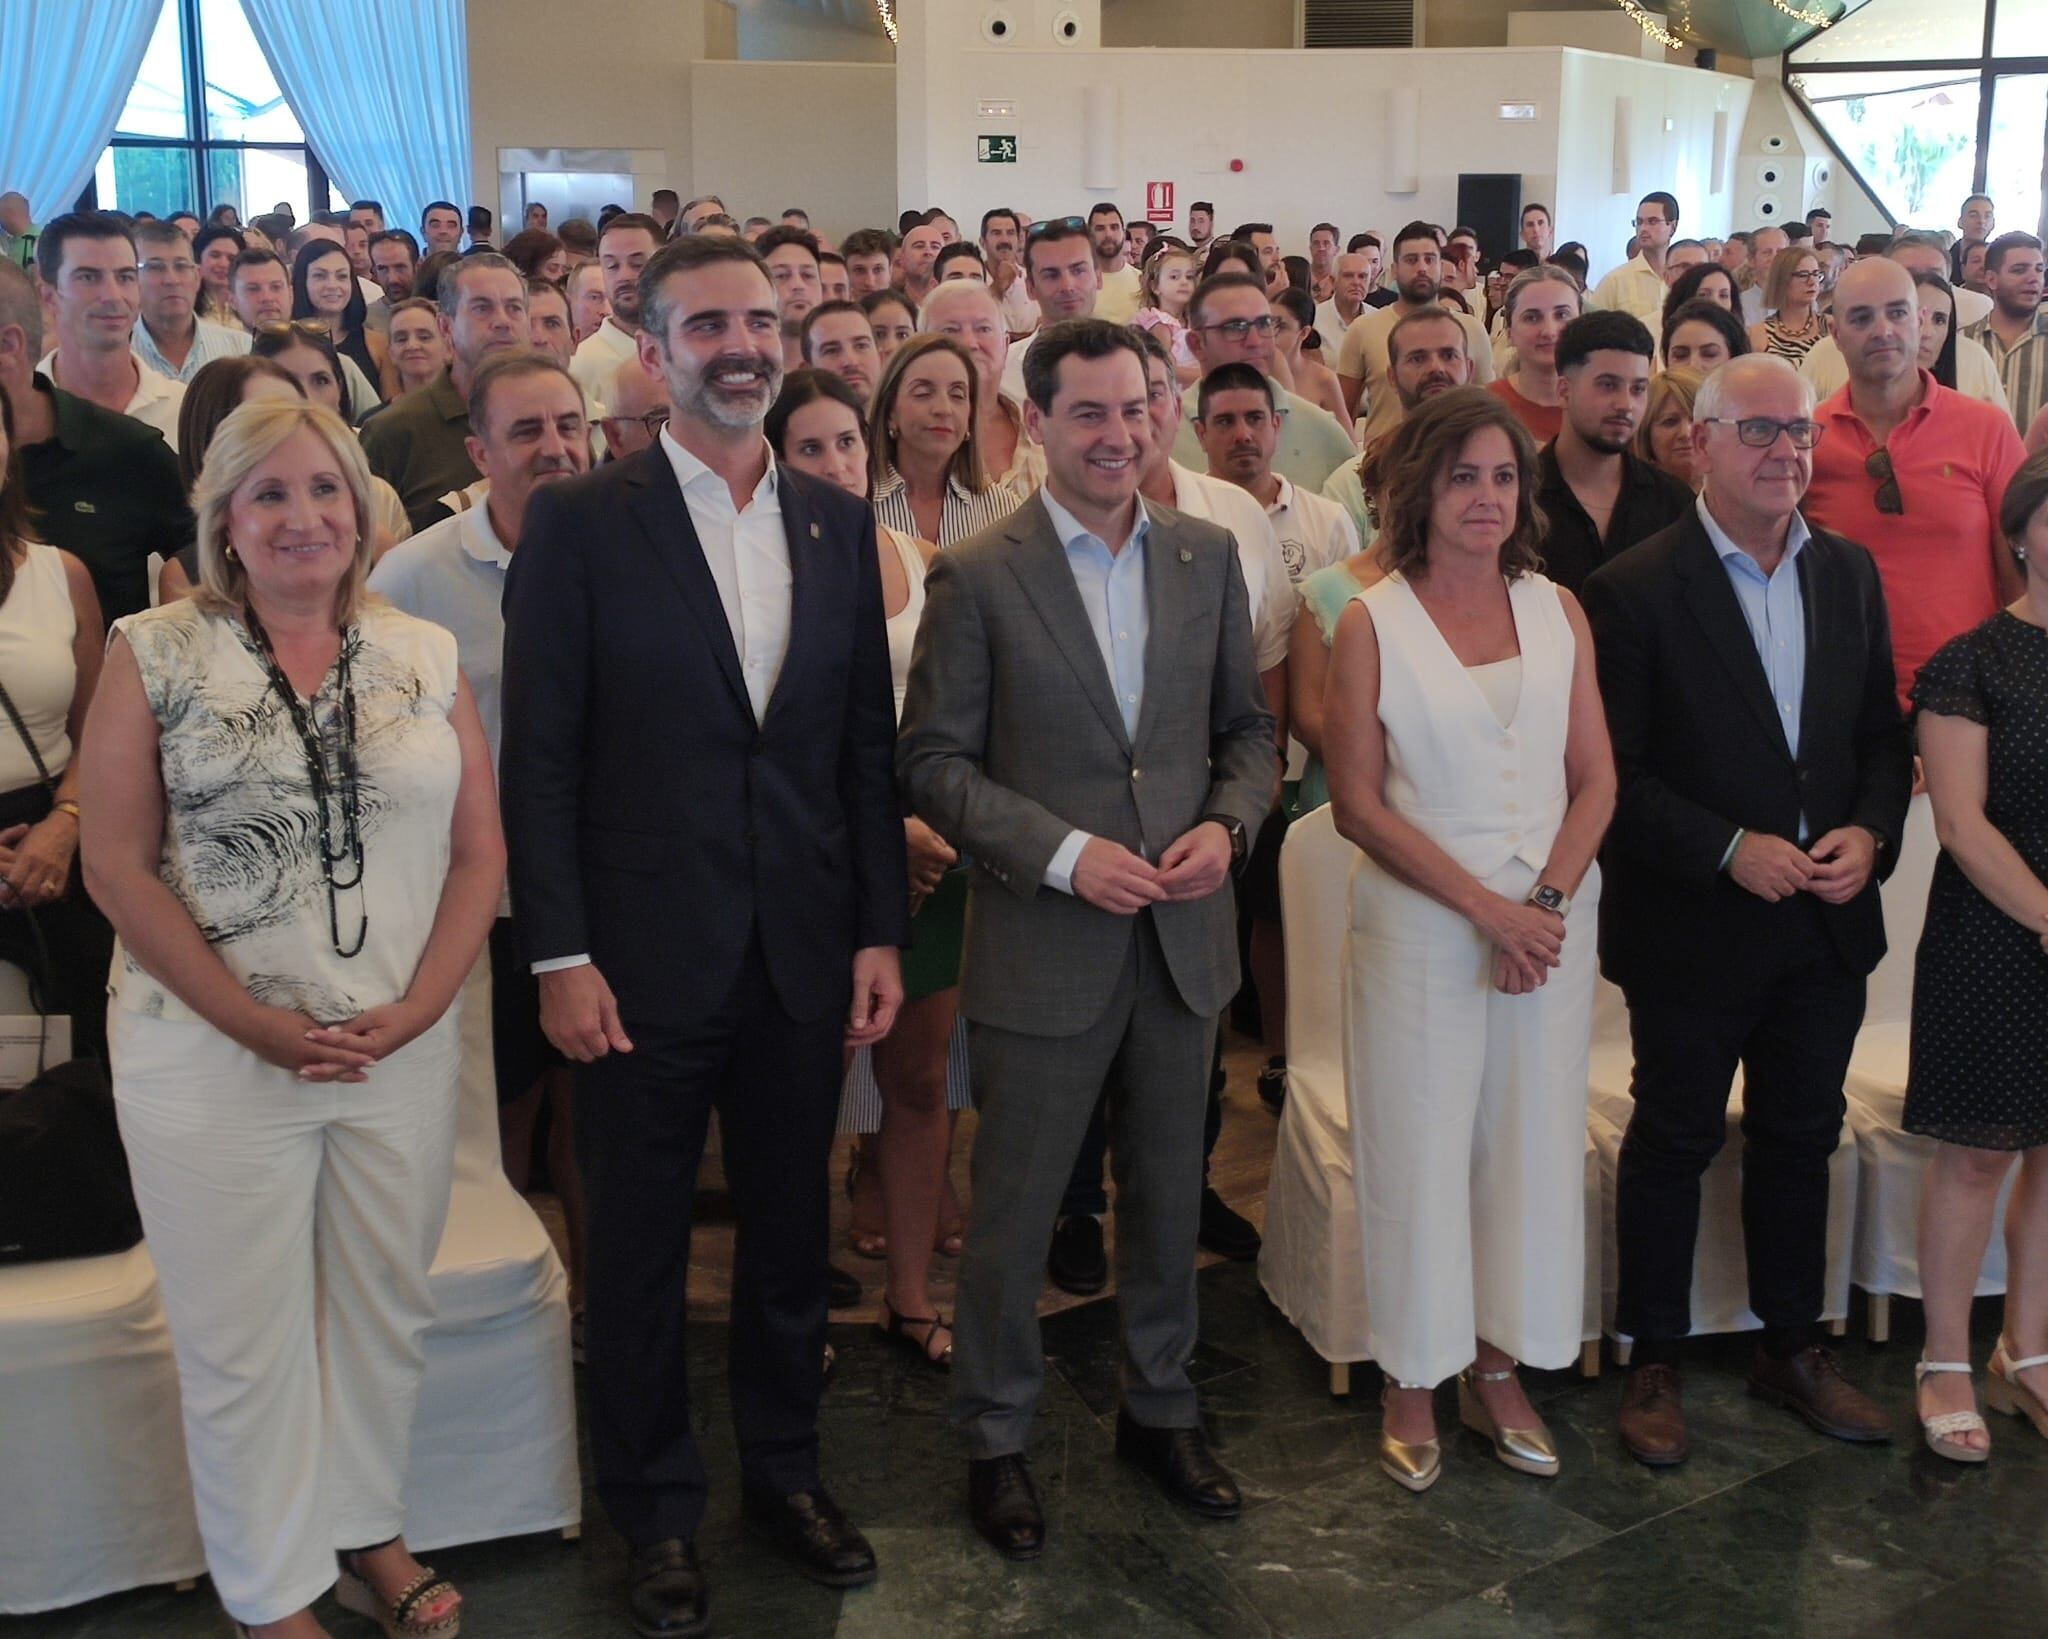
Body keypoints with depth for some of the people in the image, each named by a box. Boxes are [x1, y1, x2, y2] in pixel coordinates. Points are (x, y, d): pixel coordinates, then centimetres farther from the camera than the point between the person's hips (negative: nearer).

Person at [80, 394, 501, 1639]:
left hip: (403, 1053, 3)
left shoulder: (426, 655, 5)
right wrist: (263, 1028, -12)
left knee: (385, 1313, 14)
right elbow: (119, 866, -6)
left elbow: (481, 849, 4)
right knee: (244, 1339, 8)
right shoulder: (155, 656, -3)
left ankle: (369, 1533, 35)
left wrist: (413, 1012, -9)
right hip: (216, 1058, -2)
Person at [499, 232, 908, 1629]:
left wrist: (882, 931, 3)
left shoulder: (838, 523, 6)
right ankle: (656, 1509, 29)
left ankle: (787, 1470, 37)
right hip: (646, 960, -3)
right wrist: (561, 957, -12)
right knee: (640, 1244, 11)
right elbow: (541, 757, -8)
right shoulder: (581, 524, -7)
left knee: (792, 1227, 17)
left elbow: (869, 744, 7)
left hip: (806, 954, 4)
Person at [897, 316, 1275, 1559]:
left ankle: (1162, 1408, 37)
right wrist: (1063, 853, -18)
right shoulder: (977, 575, -8)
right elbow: (934, 761, -8)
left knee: (1170, 1193, 18)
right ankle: (995, 1437, 27)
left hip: (1183, 938, 4)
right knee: (1015, 1211, 8)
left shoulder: (1208, 556, 5)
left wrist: (1227, 825, -8)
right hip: (1044, 945, -4)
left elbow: (1249, 729, 11)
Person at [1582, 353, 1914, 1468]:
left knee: (1800, 1138, 17)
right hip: (1694, 926, -5)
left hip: (1827, 918, 5)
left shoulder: (1849, 574, 6)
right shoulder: (1635, 590, -12)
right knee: (1673, 1145, 8)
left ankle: (1793, 1347, 34)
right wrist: (1730, 851, -20)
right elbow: (1614, 775, -14)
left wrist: (1869, 832, -8)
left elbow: (1884, 736, 10)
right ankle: (1654, 1364, 23)